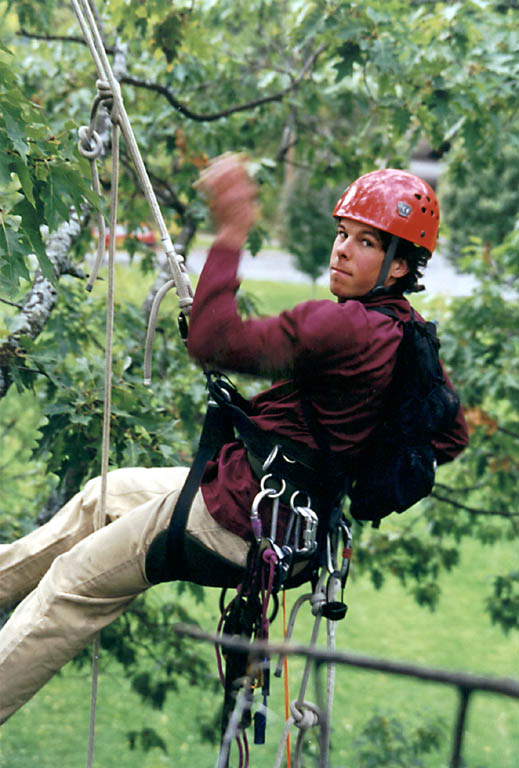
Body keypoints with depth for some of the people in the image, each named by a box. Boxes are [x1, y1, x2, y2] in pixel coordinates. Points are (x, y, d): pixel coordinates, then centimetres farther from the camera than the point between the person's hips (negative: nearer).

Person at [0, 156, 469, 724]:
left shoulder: (344, 328, -28)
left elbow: (212, 341, -30)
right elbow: (451, 436, 12)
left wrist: (230, 236, -26)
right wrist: (359, 462, 15)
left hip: (236, 519, -9)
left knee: (72, 584, 5)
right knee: (104, 493, 27)